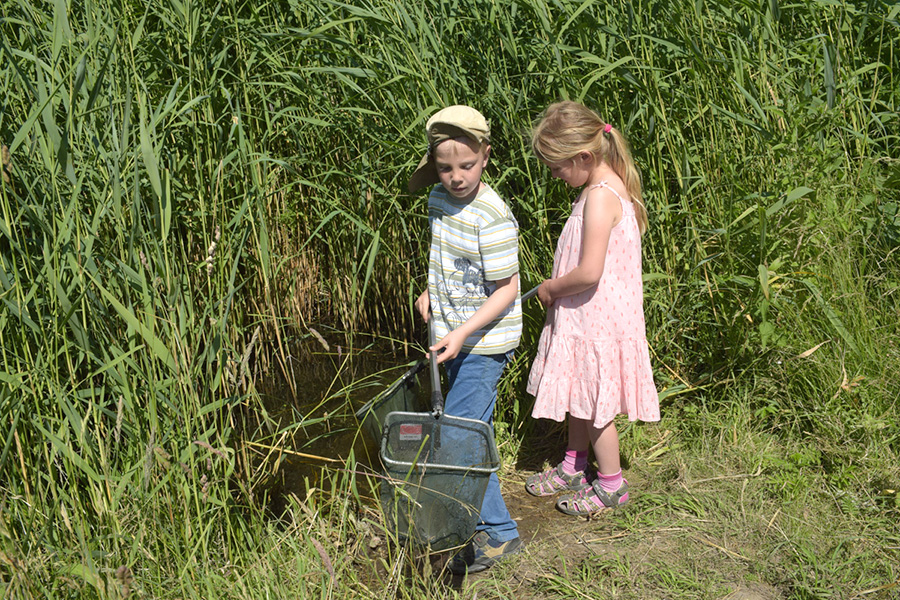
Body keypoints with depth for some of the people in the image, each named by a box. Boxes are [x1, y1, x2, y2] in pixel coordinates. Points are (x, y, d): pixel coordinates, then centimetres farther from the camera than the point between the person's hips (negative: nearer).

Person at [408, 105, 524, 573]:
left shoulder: (492, 219, -24)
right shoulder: (439, 198, 1)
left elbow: (506, 290, -21)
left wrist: (461, 334, -27)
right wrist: (431, 292, 12)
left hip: (484, 342, -9)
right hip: (455, 336, 9)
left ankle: (498, 531, 2)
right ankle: (492, 526, 34)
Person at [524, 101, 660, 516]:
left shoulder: (600, 198, -25)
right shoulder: (608, 187, 5)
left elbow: (589, 272, -31)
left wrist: (551, 287, -14)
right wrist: (557, 287, 8)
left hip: (597, 321, -10)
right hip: (584, 315, 10)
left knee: (594, 402, 6)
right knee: (579, 394, 22)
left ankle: (611, 484, 22)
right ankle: (574, 466, 39)